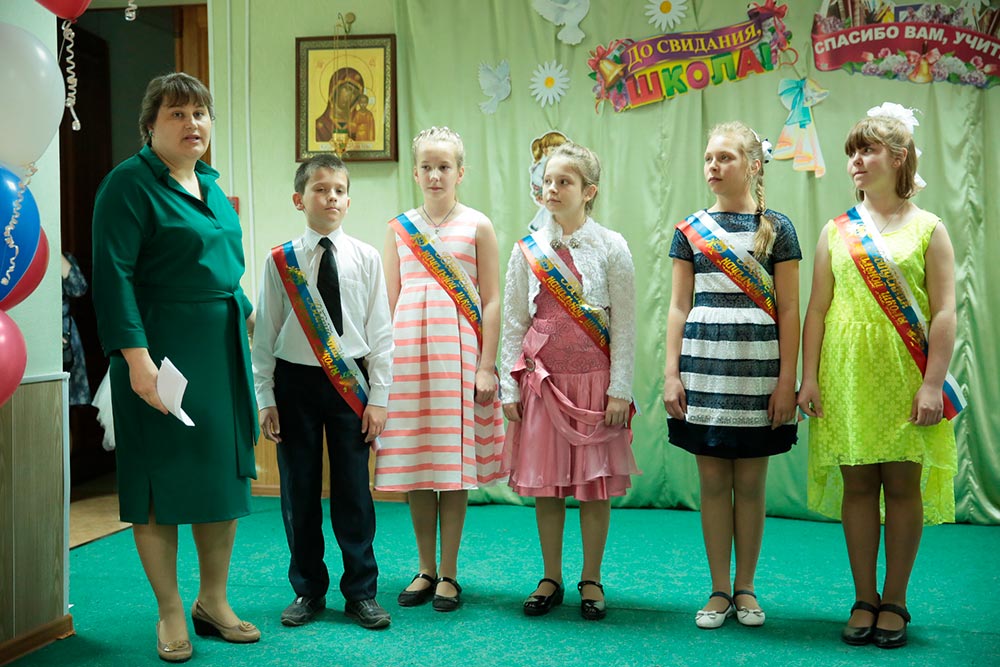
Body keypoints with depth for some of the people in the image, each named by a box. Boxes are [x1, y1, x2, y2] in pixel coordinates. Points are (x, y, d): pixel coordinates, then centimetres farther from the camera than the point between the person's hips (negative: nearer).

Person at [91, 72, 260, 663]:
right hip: (162, 348, -7)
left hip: (224, 345, 8)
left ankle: (214, 601, 25)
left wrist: (243, 311, 16)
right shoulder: (130, 183, -9)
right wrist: (136, 356, -24)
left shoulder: (210, 183, 14)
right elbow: (113, 275, -17)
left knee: (225, 470, 11)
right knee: (162, 478, 2)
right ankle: (171, 614, 16)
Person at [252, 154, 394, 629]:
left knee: (353, 491, 4)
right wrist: (265, 398, 0)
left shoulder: (366, 259, 1)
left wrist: (378, 397, -2)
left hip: (351, 384, 0)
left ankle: (361, 592, 17)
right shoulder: (280, 261, 0)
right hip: (295, 381, 0)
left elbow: (380, 332, 1)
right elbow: (265, 333, 3)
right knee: (299, 491, 8)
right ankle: (307, 590, 23)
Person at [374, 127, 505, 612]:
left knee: (455, 461, 0)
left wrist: (486, 366, -6)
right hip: (408, 349, 3)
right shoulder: (399, 228, 10)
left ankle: (449, 574, 12)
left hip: (459, 349, -2)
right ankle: (425, 569, 20)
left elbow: (491, 302, 1)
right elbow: (388, 301, 10)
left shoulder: (477, 226, 3)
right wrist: (383, 361, 3)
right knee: (415, 463, 6)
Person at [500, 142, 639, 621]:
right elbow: (513, 324, 6)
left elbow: (624, 325, -3)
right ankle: (551, 580, 22)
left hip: (594, 379, -2)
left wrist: (620, 390, -8)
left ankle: (591, 580, 20)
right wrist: (510, 388, 2)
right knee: (544, 481, 8)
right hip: (543, 380, 2)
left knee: (596, 483, 4)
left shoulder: (611, 248, -2)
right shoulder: (527, 250, 4)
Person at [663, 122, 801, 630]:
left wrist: (787, 379, -6)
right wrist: (671, 373, 0)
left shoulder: (776, 228, 3)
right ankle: (719, 591, 16)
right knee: (713, 481, 5)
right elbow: (679, 307, 7)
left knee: (750, 483, 5)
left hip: (758, 363, -1)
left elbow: (788, 310, 0)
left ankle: (745, 588, 19)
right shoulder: (691, 229, 8)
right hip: (703, 361, 2)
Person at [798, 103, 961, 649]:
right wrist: (809, 376, -1)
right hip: (847, 375, 2)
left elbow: (944, 313, -4)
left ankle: (894, 602, 18)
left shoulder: (927, 228, 1)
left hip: (904, 376, -2)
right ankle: (864, 600, 18)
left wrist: (933, 384, -11)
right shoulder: (837, 231, 8)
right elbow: (817, 308, 6)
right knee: (857, 484, 6)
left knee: (902, 484, 4)